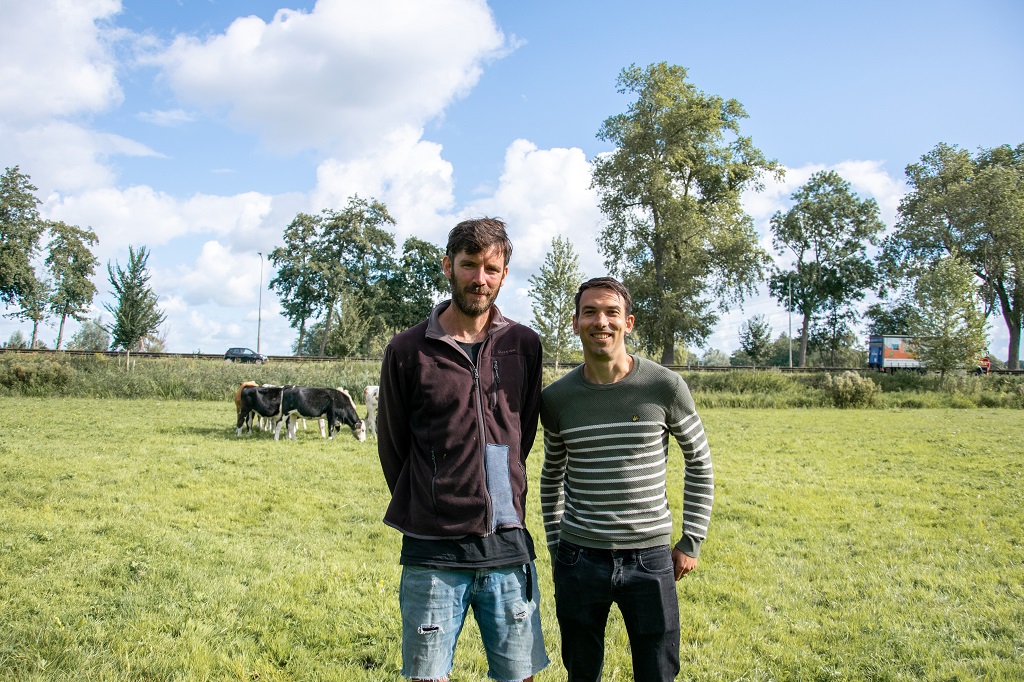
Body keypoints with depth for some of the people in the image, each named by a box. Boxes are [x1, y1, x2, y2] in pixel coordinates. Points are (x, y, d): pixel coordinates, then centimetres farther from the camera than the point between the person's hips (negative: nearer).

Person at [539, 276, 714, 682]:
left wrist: (692, 541, 3)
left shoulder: (665, 387, -7)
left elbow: (700, 464, 5)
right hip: (579, 558, 2)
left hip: (650, 557, -1)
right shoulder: (557, 398, -1)